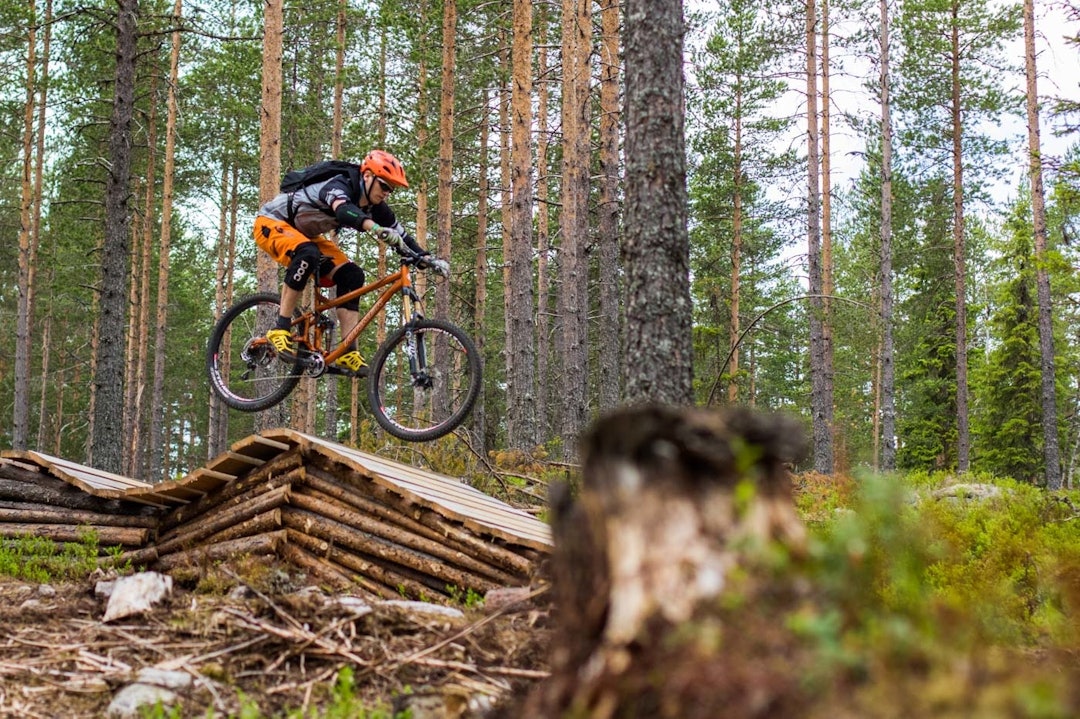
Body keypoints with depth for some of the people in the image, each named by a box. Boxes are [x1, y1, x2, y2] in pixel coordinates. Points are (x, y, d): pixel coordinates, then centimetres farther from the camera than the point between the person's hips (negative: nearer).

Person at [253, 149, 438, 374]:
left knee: (351, 275, -9)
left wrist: (427, 258, -22)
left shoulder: (374, 207, -6)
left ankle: (348, 354, -9)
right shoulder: (338, 186, -31)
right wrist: (376, 229, -71)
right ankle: (280, 330, -30)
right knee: (308, 254, -39)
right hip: (271, 222, -8)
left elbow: (401, 236, -5)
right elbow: (344, 211, -54)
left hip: (305, 234, 8)